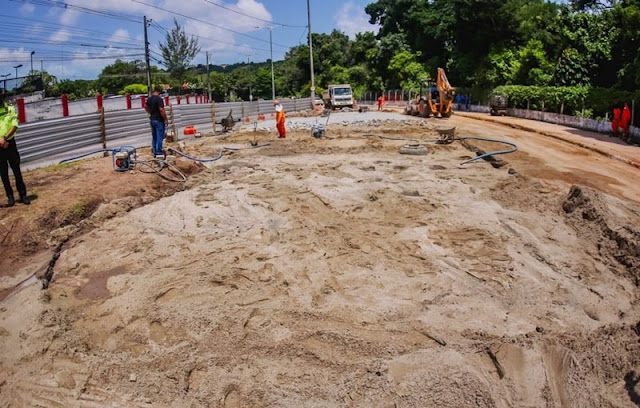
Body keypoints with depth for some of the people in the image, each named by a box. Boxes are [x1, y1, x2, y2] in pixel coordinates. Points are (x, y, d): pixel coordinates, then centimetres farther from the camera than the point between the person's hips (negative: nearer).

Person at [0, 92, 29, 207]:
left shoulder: (10, 108, 0)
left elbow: (15, 125, -7)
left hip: (10, 143, 0)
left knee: (16, 170, 3)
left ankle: (23, 194, 10)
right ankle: (10, 196, 13)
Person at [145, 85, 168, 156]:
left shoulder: (149, 98, 7)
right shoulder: (159, 99, -19)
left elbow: (145, 107, 20)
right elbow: (161, 110, -24)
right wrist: (165, 119, -16)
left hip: (152, 120, 8)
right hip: (159, 120, -8)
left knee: (154, 136, 16)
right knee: (160, 137, -2)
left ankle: (154, 151, 23)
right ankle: (159, 152, 0)